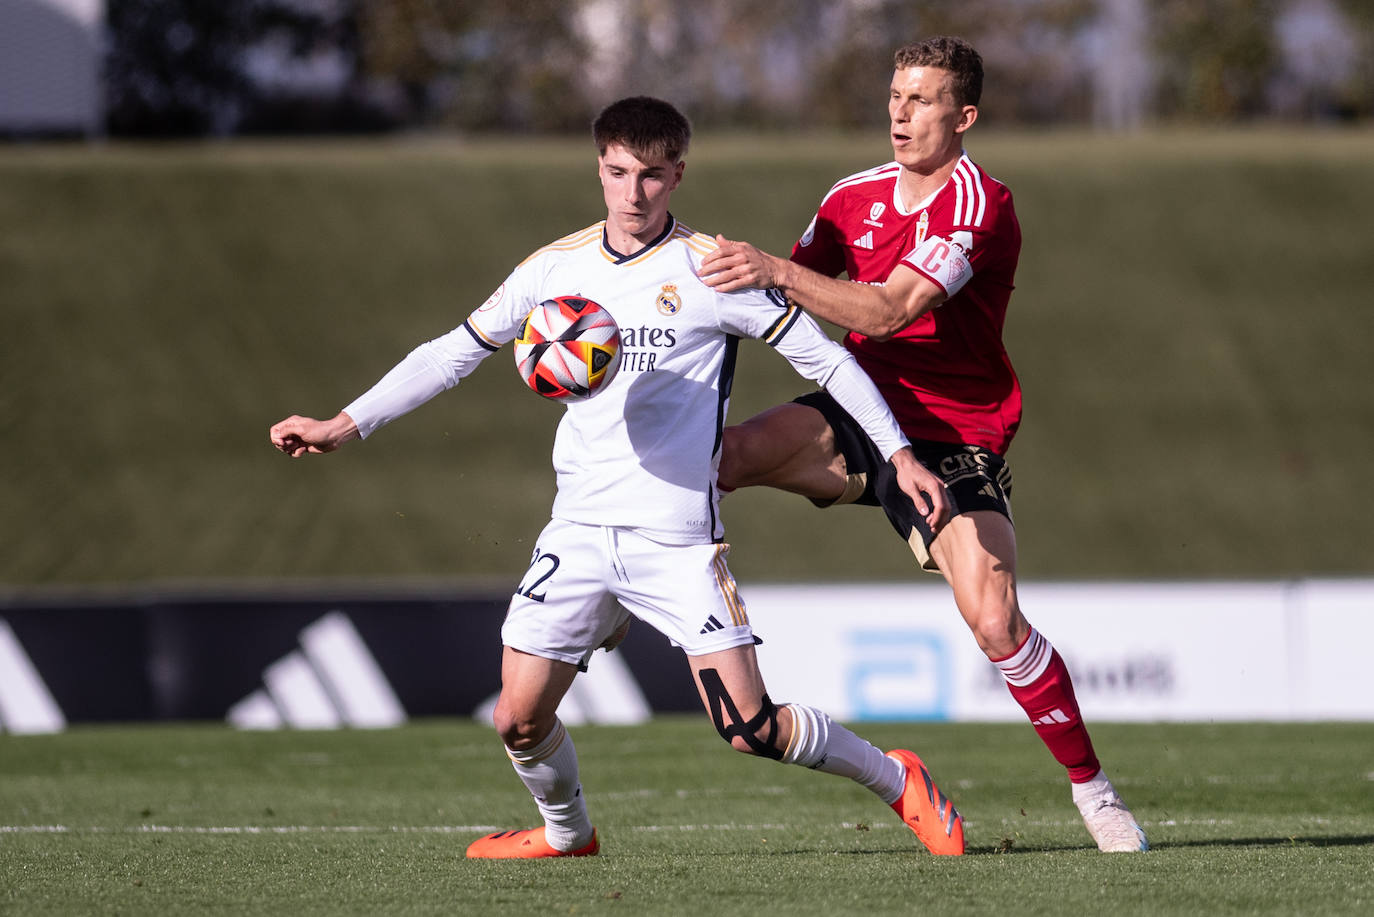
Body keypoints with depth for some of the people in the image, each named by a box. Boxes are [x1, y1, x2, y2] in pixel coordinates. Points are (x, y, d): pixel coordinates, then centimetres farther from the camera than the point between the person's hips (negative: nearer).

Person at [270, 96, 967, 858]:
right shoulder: (556, 269, 6)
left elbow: (823, 357, 1)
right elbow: (454, 352, 14)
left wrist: (899, 454, -2)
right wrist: (343, 426, 9)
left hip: (678, 536, -4)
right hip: (579, 530, 4)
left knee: (750, 729, -10)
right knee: (519, 720, -4)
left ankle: (896, 779, 14)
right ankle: (566, 832, 27)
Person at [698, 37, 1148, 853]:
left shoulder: (980, 206, -17)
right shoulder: (857, 198, 5)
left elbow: (889, 311, -29)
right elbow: (786, 300, 14)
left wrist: (778, 270, -35)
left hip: (954, 440, -4)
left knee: (996, 623, -16)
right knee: (726, 453, -25)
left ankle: (1091, 787, 1)